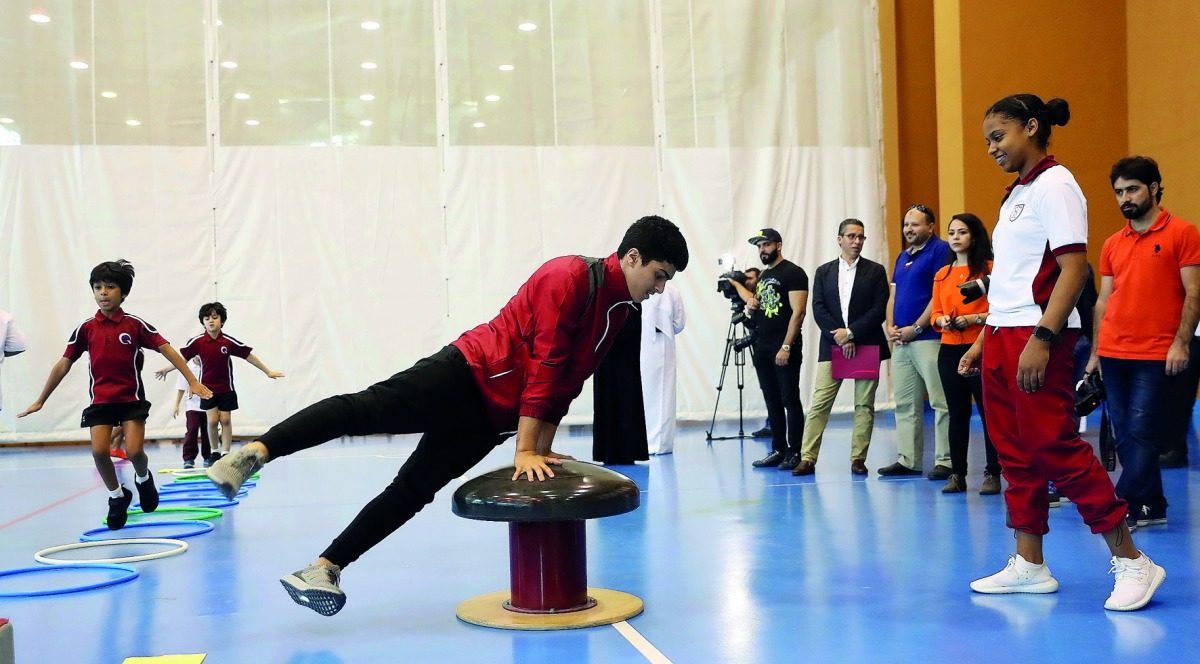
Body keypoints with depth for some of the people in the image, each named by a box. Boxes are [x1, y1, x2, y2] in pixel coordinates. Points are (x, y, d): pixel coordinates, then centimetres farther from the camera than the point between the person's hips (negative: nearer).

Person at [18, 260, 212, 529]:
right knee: (99, 451, -12)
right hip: (100, 400, 2)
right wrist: (40, 400, 8)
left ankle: (144, 479, 22)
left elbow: (167, 350, -7)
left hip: (132, 398, -2)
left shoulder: (135, 325, -6)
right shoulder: (86, 329, 0)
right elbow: (64, 365, 6)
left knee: (134, 451, -13)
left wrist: (192, 380, -15)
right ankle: (117, 496, 13)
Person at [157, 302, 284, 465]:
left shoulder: (229, 342, -12)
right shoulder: (197, 342, -10)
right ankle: (214, 453, 12)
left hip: (226, 387, 0)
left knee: (225, 420, 2)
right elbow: (182, 358, 1)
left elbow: (248, 356, -6)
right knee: (212, 420, -4)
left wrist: (268, 372, -3)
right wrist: (166, 369, -3)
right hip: (207, 387, 0)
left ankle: (225, 454, 8)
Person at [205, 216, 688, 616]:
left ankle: (323, 569, 5)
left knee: (412, 491, 2)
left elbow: (566, 382, 19)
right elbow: (544, 365, -16)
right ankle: (256, 453, -25)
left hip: (488, 420, 7)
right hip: (466, 375, -7)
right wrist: (525, 451, -17)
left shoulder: (619, 311, 15)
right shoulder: (573, 276, -12)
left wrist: (541, 449, 13)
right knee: (368, 408, -23)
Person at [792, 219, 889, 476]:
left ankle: (858, 459, 10)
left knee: (864, 406, 3)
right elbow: (818, 310, 1)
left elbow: (879, 310, -4)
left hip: (866, 346, -1)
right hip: (832, 347, 1)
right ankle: (808, 459, -3)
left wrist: (851, 333, -13)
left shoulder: (875, 271, 5)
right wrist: (840, 338, -11)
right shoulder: (823, 272, 10)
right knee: (819, 404, -4)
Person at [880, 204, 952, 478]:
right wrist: (890, 327, 3)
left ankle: (946, 461, -4)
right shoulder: (902, 256, 19)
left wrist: (915, 328, -13)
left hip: (928, 338, -8)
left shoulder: (940, 250, -5)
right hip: (901, 341, 8)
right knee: (905, 404, 10)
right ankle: (907, 460, 15)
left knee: (941, 403, -6)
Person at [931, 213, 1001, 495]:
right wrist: (943, 321, -7)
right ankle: (957, 474, 14)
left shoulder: (989, 268, -2)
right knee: (957, 413, 8)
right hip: (949, 350, 5)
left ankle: (992, 474, 5)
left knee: (988, 411, -3)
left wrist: (974, 318, -18)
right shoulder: (942, 274, 14)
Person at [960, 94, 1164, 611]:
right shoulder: (1016, 195, 19)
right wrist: (982, 340, 18)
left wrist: (1041, 339, -24)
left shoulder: (1054, 185, -8)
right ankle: (1029, 565, 16)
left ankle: (1132, 561, 0)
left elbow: (1074, 267, -17)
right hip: (1002, 337, 9)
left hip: (1037, 338, -9)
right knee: (1015, 453, 9)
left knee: (1055, 447, -9)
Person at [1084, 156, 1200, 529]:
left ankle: (1124, 509, -4)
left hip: (1155, 355, -6)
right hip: (1113, 354, 6)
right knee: (1125, 437, 7)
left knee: (1140, 433, -9)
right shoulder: (1112, 245, 14)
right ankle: (1152, 506, 15)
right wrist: (1095, 353, 13)